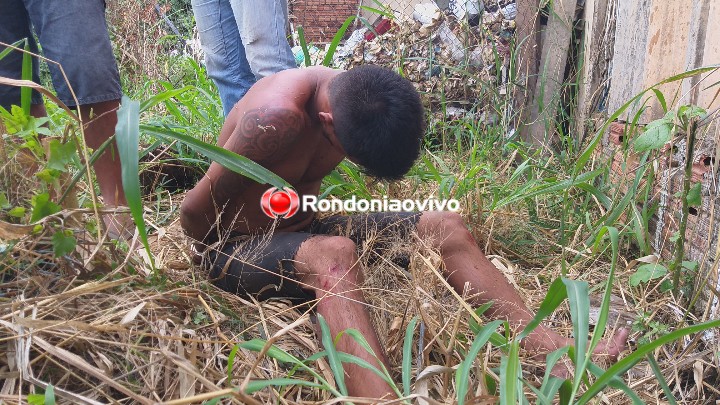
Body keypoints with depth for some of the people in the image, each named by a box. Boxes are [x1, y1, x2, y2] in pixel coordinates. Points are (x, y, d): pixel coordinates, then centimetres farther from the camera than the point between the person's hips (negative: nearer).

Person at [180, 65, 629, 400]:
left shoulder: (356, 103, -5)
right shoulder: (276, 116, -30)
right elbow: (195, 211, -19)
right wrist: (222, 263, -3)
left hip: (301, 231, 7)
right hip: (238, 251, -6)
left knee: (444, 225, -9)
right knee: (334, 254, -41)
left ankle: (558, 353, -16)